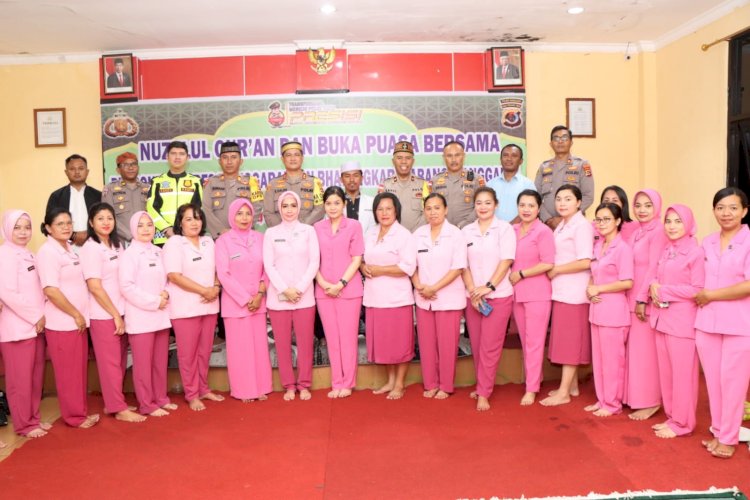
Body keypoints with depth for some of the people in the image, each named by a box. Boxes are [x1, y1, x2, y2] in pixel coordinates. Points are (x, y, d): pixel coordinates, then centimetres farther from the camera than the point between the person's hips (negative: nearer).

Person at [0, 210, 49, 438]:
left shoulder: (28, 255, 14)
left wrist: (40, 315, 4)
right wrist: (36, 316, -13)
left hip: (35, 325, 7)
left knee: (36, 376, 12)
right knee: (20, 379, 2)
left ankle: (33, 418, 24)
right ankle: (24, 424, 12)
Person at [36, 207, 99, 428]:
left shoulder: (69, 250, 12)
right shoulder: (47, 252, -13)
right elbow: (51, 291, -20)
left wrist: (81, 315, 12)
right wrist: (76, 315, -14)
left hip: (78, 321, 8)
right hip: (62, 323, -8)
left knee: (80, 369, 14)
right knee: (68, 372, 3)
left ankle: (80, 411, 24)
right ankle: (75, 416, 14)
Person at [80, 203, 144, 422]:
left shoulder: (117, 245, 10)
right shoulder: (91, 248, -11)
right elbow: (95, 287, -16)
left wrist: (121, 314, 7)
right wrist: (115, 315, -13)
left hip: (120, 311, 7)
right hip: (103, 315, -7)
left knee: (120, 361, 13)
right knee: (110, 362, 2)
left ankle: (112, 403, 25)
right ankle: (119, 408, 11)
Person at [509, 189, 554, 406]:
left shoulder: (543, 231, -9)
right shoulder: (512, 230, 8)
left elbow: (548, 263, -14)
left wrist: (521, 274, -12)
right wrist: (510, 277, 1)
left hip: (537, 293, -6)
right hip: (517, 293, 6)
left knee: (534, 342, -1)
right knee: (525, 341, 13)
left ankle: (531, 389, 7)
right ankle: (534, 378, 27)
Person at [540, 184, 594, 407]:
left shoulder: (582, 226, -12)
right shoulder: (562, 226, 14)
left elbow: (585, 262, -19)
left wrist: (556, 270, -12)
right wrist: (553, 271, 4)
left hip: (574, 292, -8)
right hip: (561, 291, 8)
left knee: (570, 340, -2)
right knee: (565, 339, 12)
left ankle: (563, 392, 4)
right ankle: (572, 385, 23)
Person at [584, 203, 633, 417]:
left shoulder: (623, 248, -11)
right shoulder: (597, 246, 11)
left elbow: (627, 283, -18)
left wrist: (598, 289, -12)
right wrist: (590, 290, -2)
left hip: (614, 311, -7)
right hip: (597, 310, 7)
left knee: (612, 359, 3)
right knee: (598, 358, 13)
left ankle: (613, 404, 16)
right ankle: (602, 400, 26)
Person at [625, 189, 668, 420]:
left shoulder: (658, 232, -12)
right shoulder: (636, 233, 13)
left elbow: (654, 268, -17)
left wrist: (642, 299, -17)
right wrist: (633, 298, 10)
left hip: (648, 299, -8)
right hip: (633, 298, 8)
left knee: (646, 350, -1)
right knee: (635, 348, 13)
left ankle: (650, 401, 10)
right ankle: (636, 397, 23)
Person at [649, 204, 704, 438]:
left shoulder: (696, 252, -9)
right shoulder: (666, 251, 13)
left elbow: (697, 289, -14)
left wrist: (663, 291, -11)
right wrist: (653, 286, -3)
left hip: (683, 320, -7)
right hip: (662, 318, 7)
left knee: (682, 374, 2)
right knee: (666, 372, 12)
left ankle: (682, 423, 14)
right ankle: (671, 417, 25)